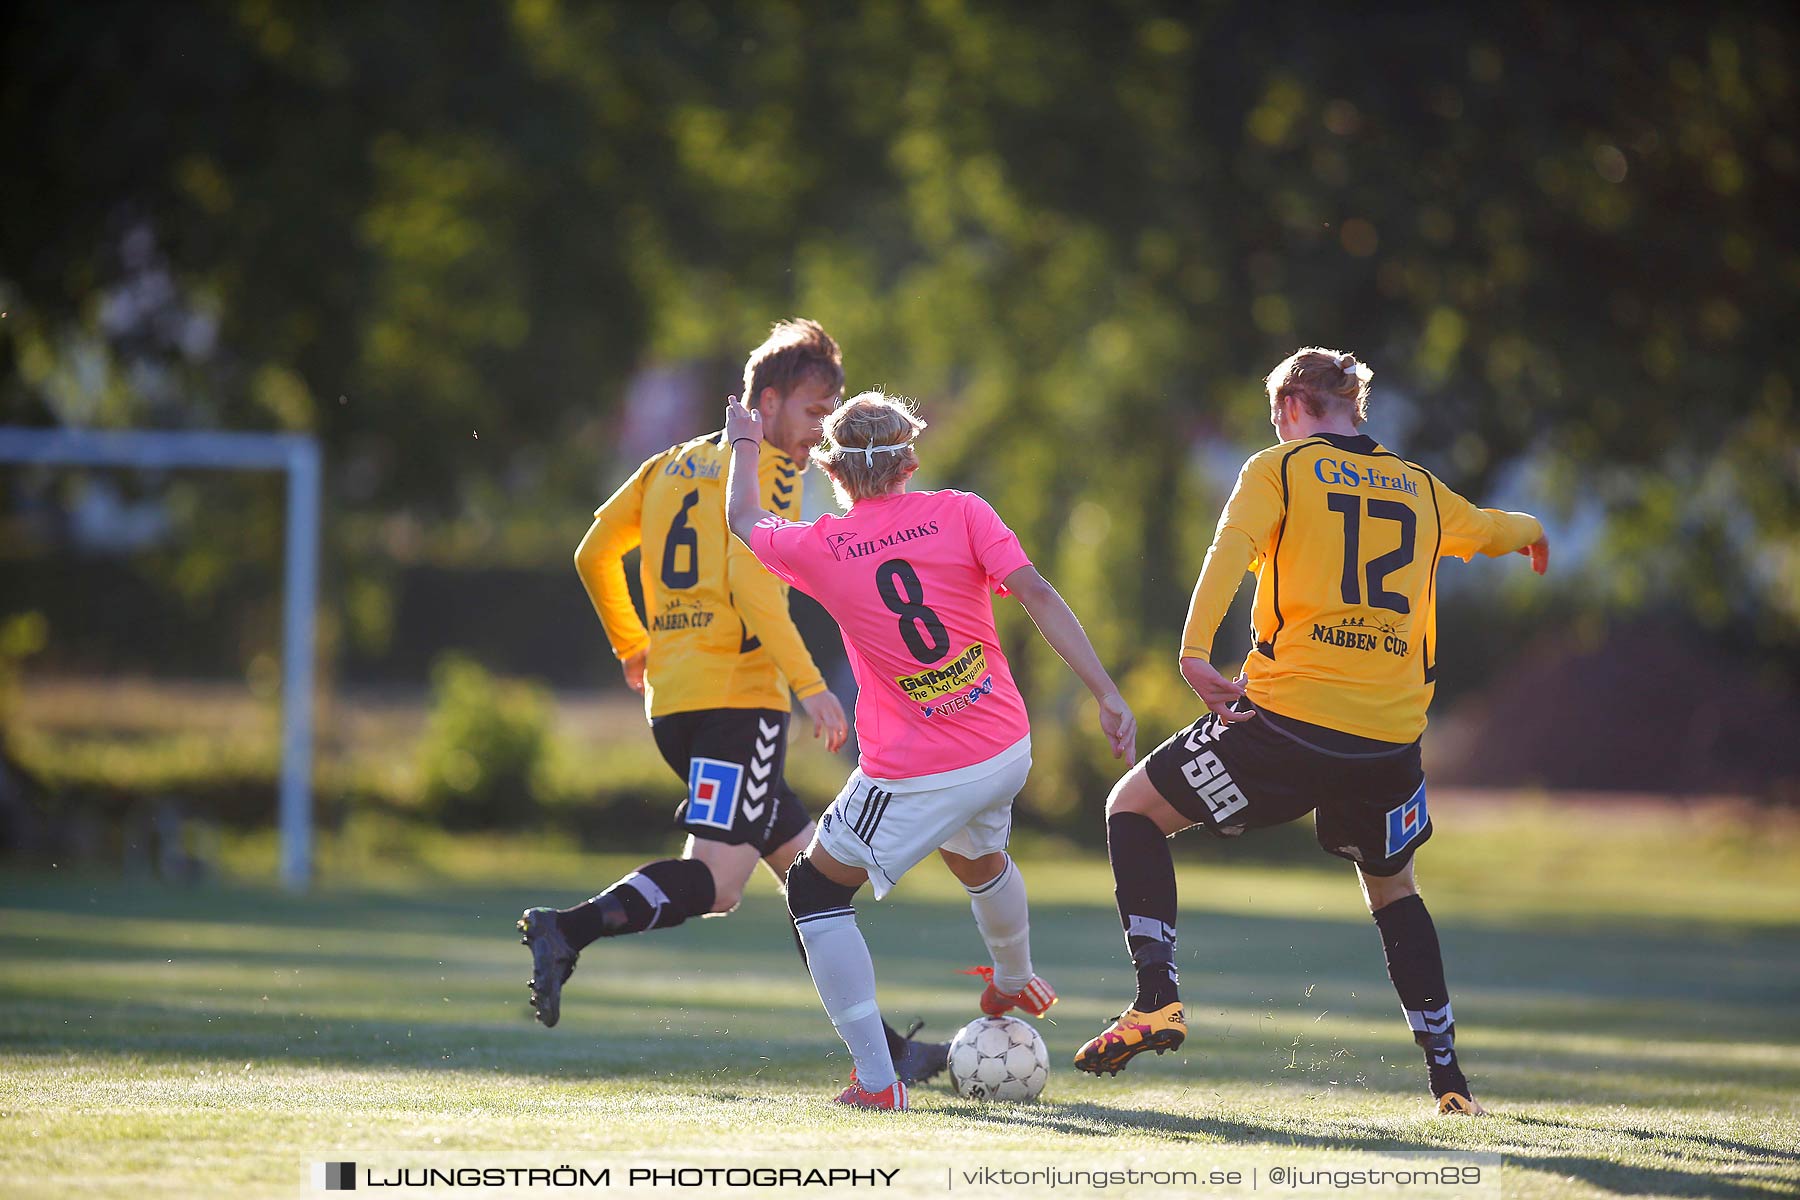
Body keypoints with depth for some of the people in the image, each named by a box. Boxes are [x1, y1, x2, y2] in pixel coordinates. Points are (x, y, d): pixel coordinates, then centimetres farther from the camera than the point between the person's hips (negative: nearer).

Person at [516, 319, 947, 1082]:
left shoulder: (672, 464, 20)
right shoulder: (767, 469, -4)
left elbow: (594, 555, 24)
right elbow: (751, 585, -16)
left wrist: (633, 646, 36)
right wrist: (811, 685, -17)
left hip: (672, 702, 9)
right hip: (737, 696, -9)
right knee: (716, 881, -17)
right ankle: (570, 929, -31)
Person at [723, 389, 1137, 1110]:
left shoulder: (819, 548, -5)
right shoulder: (960, 514, -3)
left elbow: (743, 520, 17)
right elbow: (1037, 595, -12)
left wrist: (744, 444, 36)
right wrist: (1106, 694, -12)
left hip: (915, 779, -4)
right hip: (1007, 751, 4)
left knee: (815, 891, 11)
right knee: (978, 858, 35)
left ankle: (877, 1079, -1)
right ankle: (1015, 984, 62)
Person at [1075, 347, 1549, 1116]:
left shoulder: (1280, 468, 6)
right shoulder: (1419, 489, 18)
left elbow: (1231, 549, -13)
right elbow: (1493, 529, 37)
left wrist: (1195, 650, -22)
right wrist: (1529, 531, 61)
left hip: (1287, 715, -4)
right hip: (1391, 733, 4)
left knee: (1134, 808, 12)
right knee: (1392, 888, 26)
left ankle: (1157, 997, -3)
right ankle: (1447, 1076, 19)